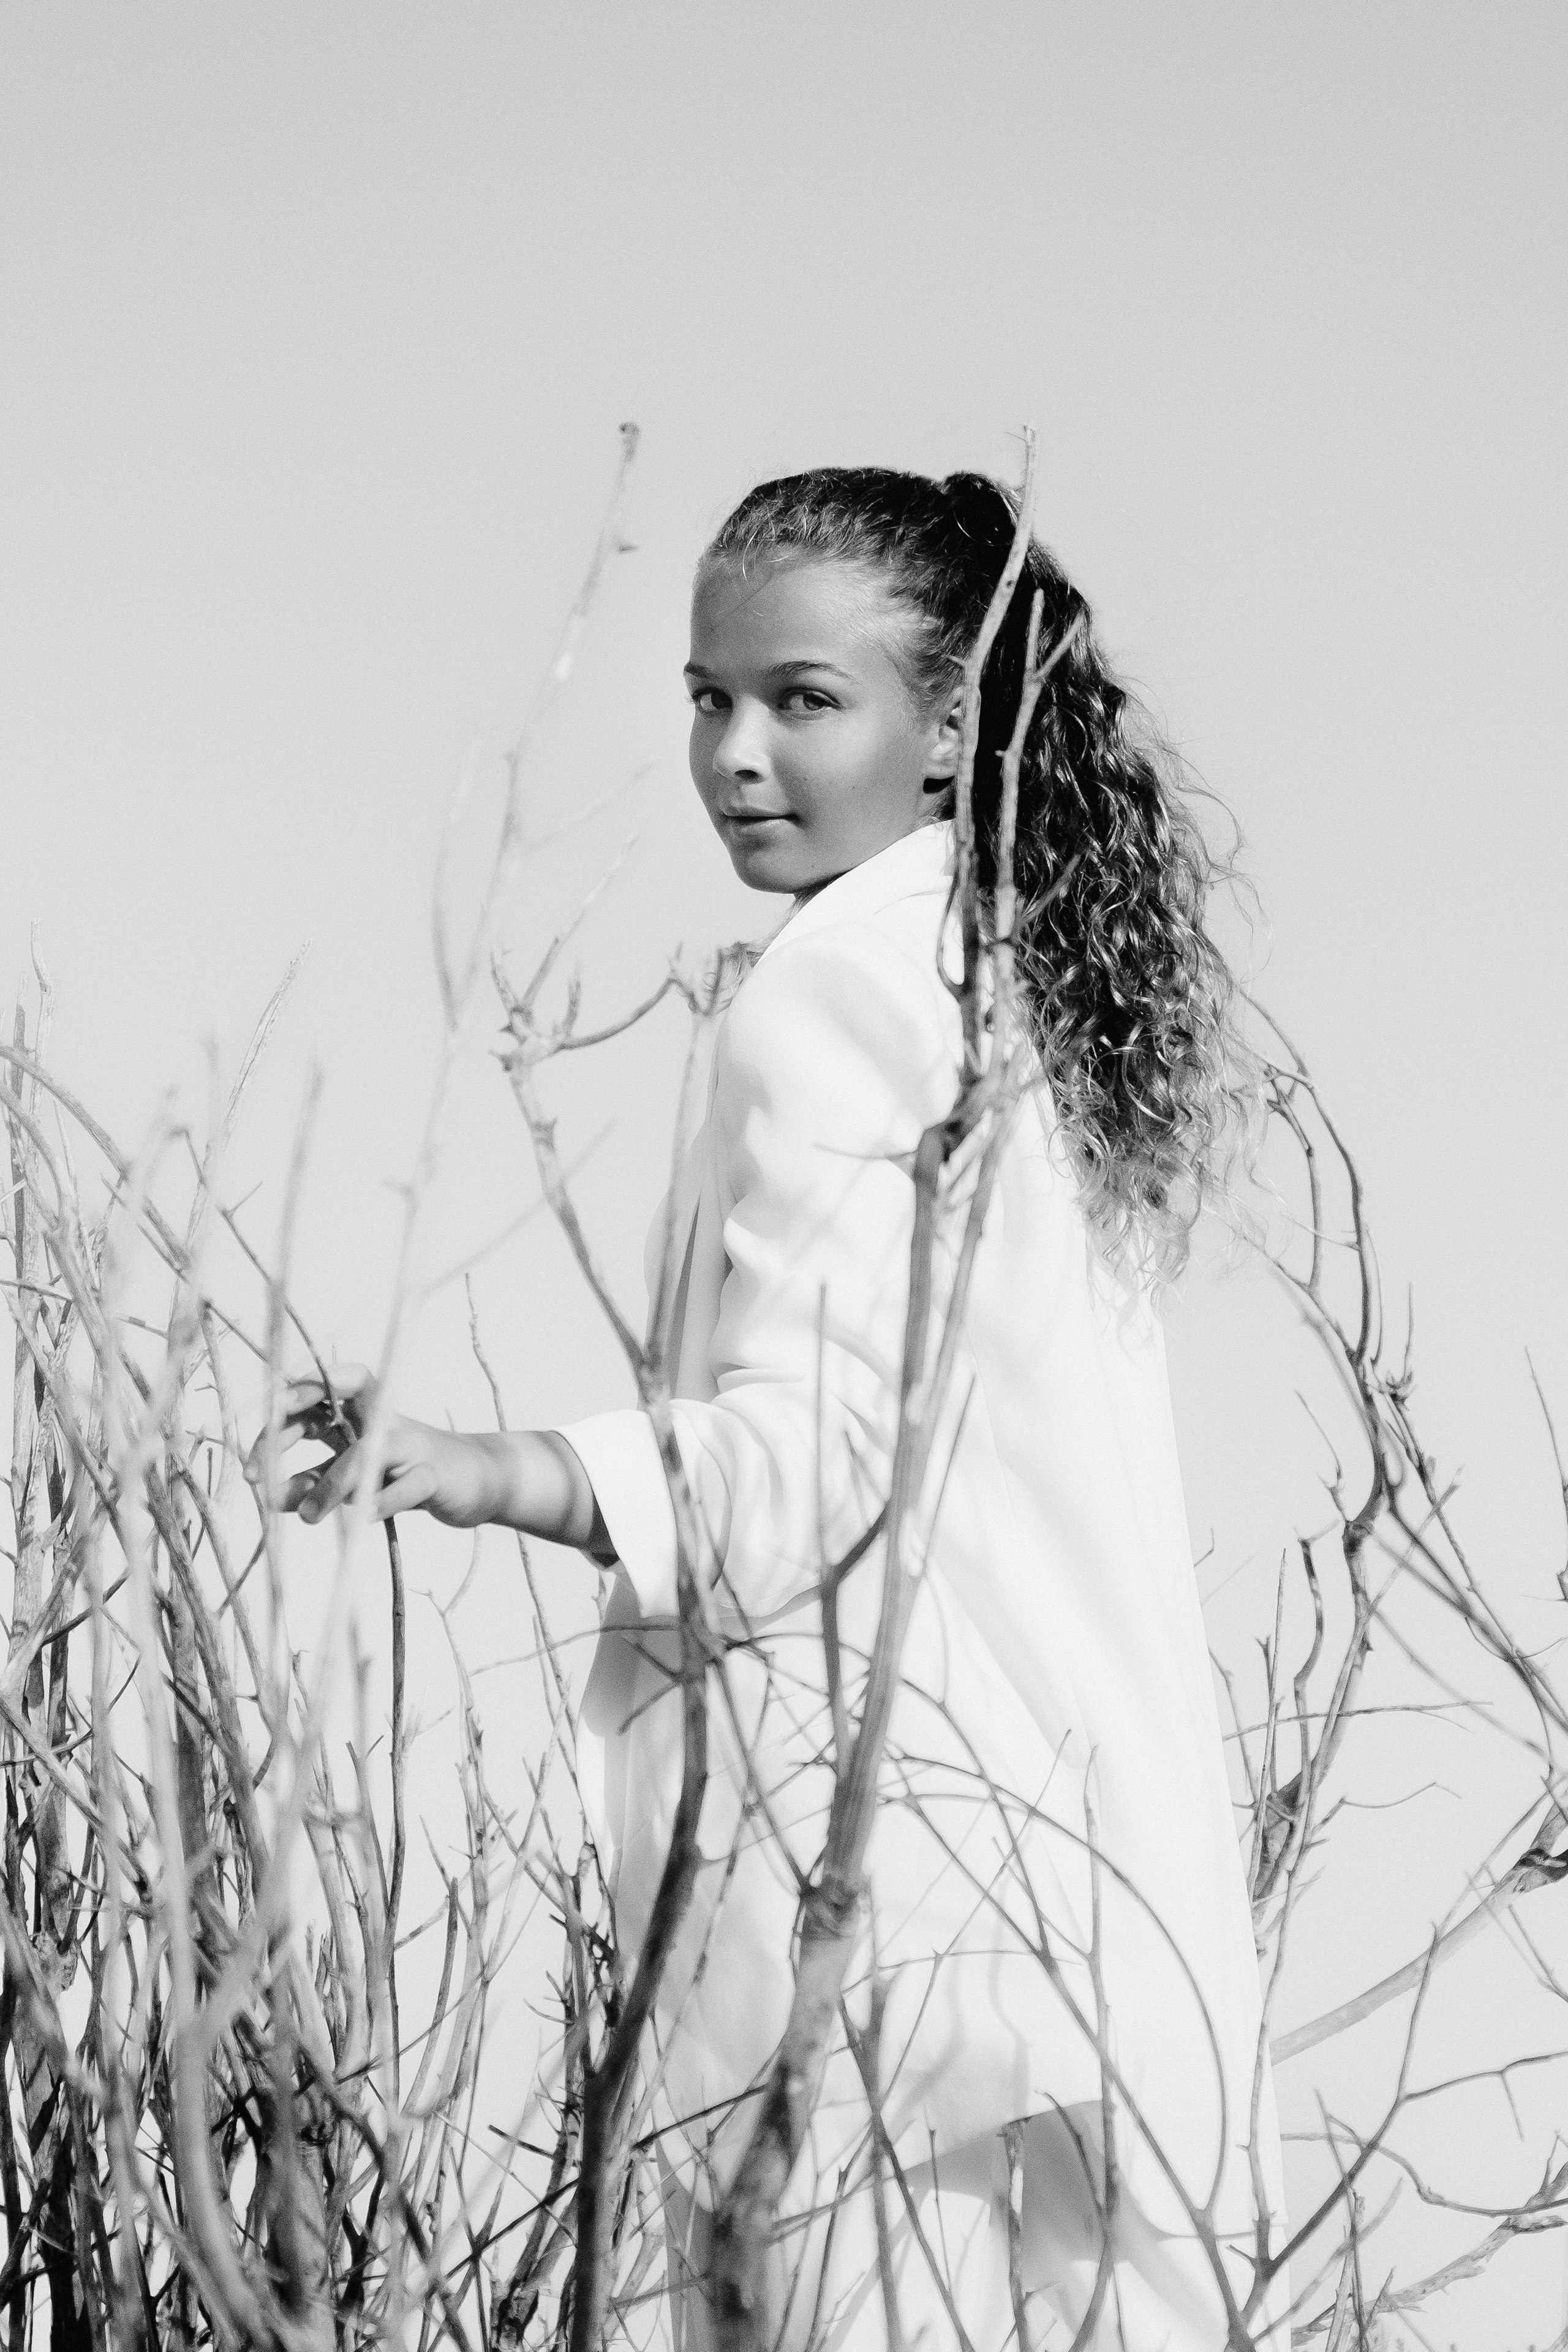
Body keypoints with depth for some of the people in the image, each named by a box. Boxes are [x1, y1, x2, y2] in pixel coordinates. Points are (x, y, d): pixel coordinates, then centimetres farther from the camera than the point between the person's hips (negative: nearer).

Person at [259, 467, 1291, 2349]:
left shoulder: (827, 995, -12)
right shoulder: (1037, 963, 14)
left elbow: (804, 1464, -18)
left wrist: (491, 1477, -26)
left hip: (901, 1812, -9)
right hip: (1091, 1815, 9)